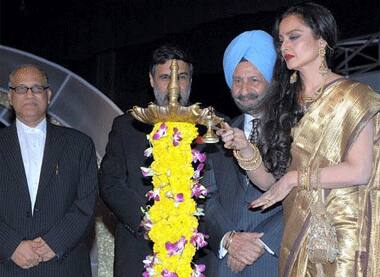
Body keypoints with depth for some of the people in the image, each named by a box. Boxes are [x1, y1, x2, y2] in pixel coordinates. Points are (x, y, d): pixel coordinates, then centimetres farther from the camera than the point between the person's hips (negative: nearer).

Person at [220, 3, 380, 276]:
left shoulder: (352, 95, -2)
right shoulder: (286, 104, 12)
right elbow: (270, 181, 6)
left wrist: (295, 177, -10)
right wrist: (245, 149, -11)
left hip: (343, 234, -4)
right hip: (297, 237, 4)